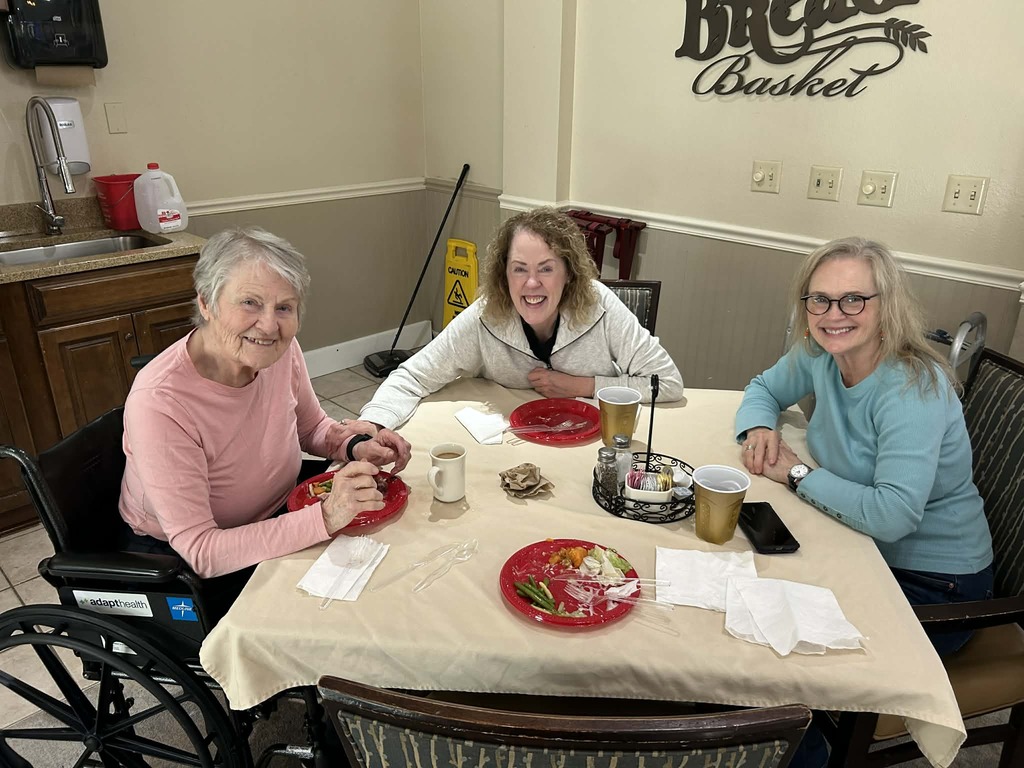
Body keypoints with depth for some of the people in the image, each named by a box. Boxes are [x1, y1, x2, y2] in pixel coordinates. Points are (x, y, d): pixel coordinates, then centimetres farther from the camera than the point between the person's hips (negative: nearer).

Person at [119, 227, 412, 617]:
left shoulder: (279, 350, -15)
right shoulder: (159, 405, -33)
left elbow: (311, 426, 5)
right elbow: (201, 553, -31)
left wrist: (355, 446, -17)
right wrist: (325, 517, -41)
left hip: (274, 519, 6)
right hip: (178, 564, -6)